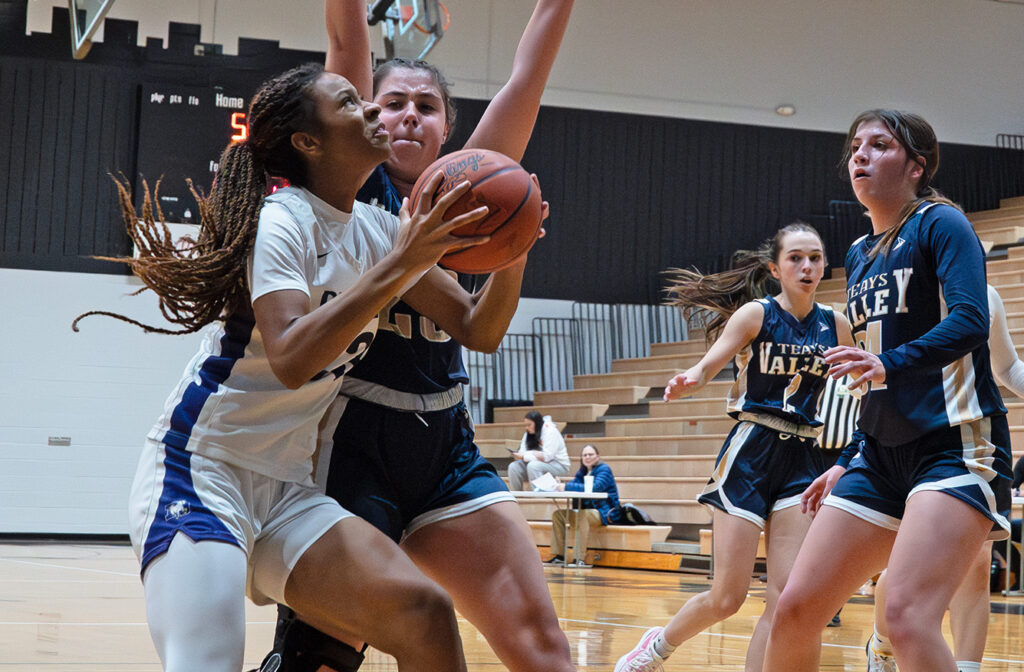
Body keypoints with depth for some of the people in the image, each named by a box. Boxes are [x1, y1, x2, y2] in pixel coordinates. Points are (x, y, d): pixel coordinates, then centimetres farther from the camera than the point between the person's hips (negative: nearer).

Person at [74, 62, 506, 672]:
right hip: (200, 468, -7)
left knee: (423, 614, -15)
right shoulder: (284, 221, -12)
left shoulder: (378, 229, 9)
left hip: (286, 487, 7)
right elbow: (291, 360, -28)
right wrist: (398, 267, -29)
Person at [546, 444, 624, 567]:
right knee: (558, 514, -2)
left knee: (581, 515, -35)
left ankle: (580, 558, -36)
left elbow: (595, 488, -26)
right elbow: (573, 484, 4)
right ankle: (559, 555, -3)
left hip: (604, 513, -8)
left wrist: (567, 487, -30)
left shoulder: (604, 469, -10)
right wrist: (559, 486, -21)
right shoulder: (582, 471, 15)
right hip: (587, 511, 8)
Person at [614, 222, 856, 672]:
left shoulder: (835, 326, 5)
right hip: (749, 454, -4)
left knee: (788, 595, -9)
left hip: (802, 461, 4)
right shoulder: (756, 314, -5)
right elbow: (708, 366, -17)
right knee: (727, 598, -2)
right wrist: (687, 381, -40)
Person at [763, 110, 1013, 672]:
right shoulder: (858, 256, 18)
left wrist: (891, 363, -38)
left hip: (955, 444, -8)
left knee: (906, 615, -27)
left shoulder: (940, 225, -5)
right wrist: (850, 464, 27)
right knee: (795, 609, 3)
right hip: (884, 454, 8)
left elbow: (970, 321, -23)